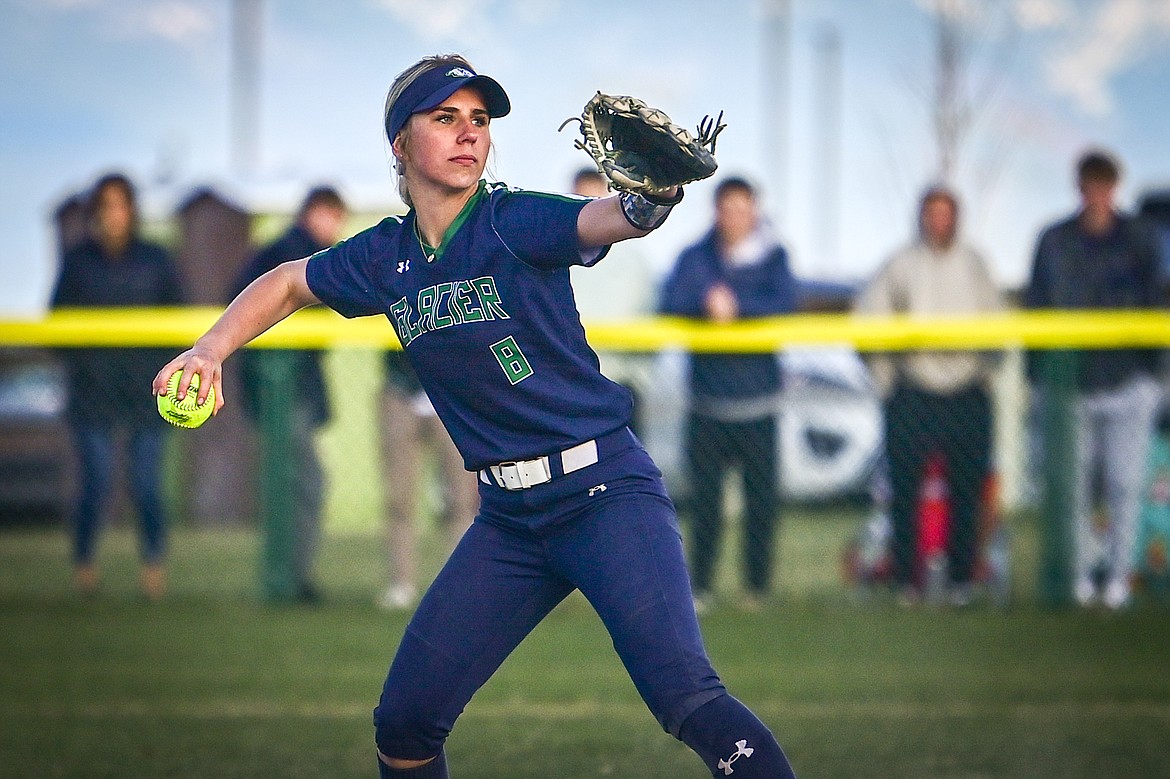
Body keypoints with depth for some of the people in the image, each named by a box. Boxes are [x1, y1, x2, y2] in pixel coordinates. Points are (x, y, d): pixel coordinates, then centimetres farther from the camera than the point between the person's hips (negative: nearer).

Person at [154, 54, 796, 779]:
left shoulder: (515, 223, -12)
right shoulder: (385, 258, 5)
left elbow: (596, 221, -33)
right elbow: (288, 284, 24)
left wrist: (647, 199, -55)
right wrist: (209, 351, 10)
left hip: (606, 492, -6)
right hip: (508, 520, 6)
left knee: (684, 698, -26)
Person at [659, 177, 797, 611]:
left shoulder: (773, 258, 7)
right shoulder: (694, 258, 8)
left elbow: (784, 303, -9)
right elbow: (670, 304, -7)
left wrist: (737, 306, -18)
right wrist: (706, 304, -25)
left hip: (757, 400, 0)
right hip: (707, 399, 0)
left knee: (762, 496, -2)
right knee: (705, 497, -2)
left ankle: (757, 586, 6)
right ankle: (700, 586, 4)